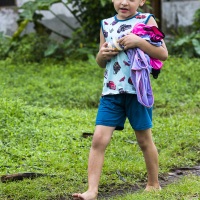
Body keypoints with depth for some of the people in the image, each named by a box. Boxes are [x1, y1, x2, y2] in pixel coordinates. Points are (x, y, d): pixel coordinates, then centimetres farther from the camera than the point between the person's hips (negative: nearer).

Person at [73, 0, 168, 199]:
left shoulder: (146, 20, -1)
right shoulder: (106, 24, 10)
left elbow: (163, 54, -9)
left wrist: (139, 42, -21)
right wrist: (102, 54, -3)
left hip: (138, 91, -3)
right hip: (111, 92, 3)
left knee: (144, 140, 11)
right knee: (99, 139, -7)